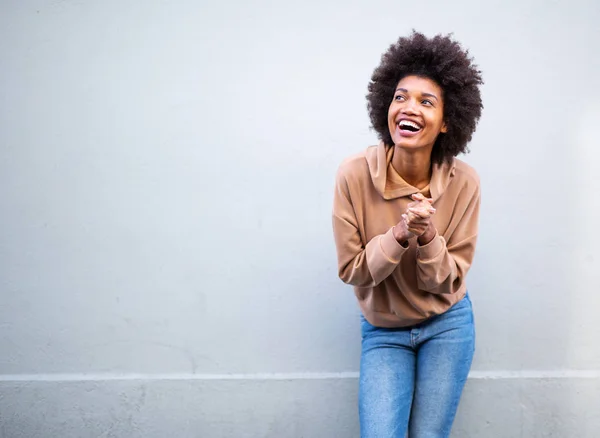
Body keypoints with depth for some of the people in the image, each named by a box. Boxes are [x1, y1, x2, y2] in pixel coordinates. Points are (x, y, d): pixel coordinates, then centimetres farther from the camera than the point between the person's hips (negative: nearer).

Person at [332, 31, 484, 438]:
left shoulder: (463, 182, -16)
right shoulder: (354, 174, -19)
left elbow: (448, 281, -10)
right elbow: (351, 271, -13)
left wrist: (427, 237, -30)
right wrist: (400, 235, -30)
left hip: (447, 326, 1)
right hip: (383, 331, -1)